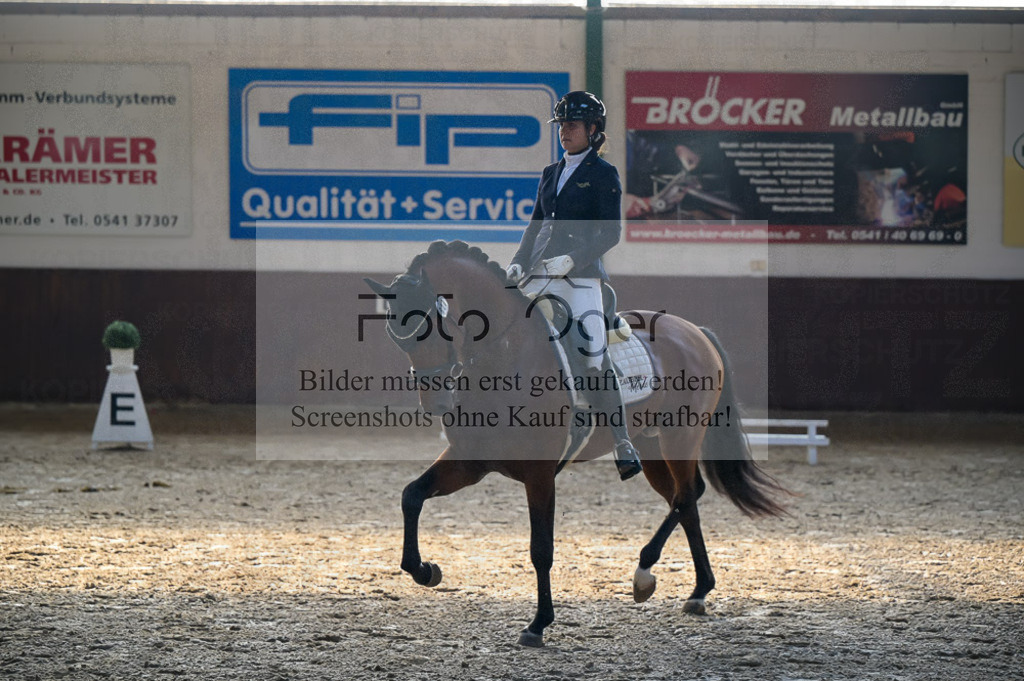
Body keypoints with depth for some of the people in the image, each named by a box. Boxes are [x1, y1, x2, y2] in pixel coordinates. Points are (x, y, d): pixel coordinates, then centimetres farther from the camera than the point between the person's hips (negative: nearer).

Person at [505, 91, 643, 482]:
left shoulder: (603, 175, 1)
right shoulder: (550, 175, 20)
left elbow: (610, 233, -6)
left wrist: (571, 259, -18)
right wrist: (518, 263, 7)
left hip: (580, 275, -6)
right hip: (539, 274, 6)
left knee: (592, 358, -14)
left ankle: (623, 446, -9)